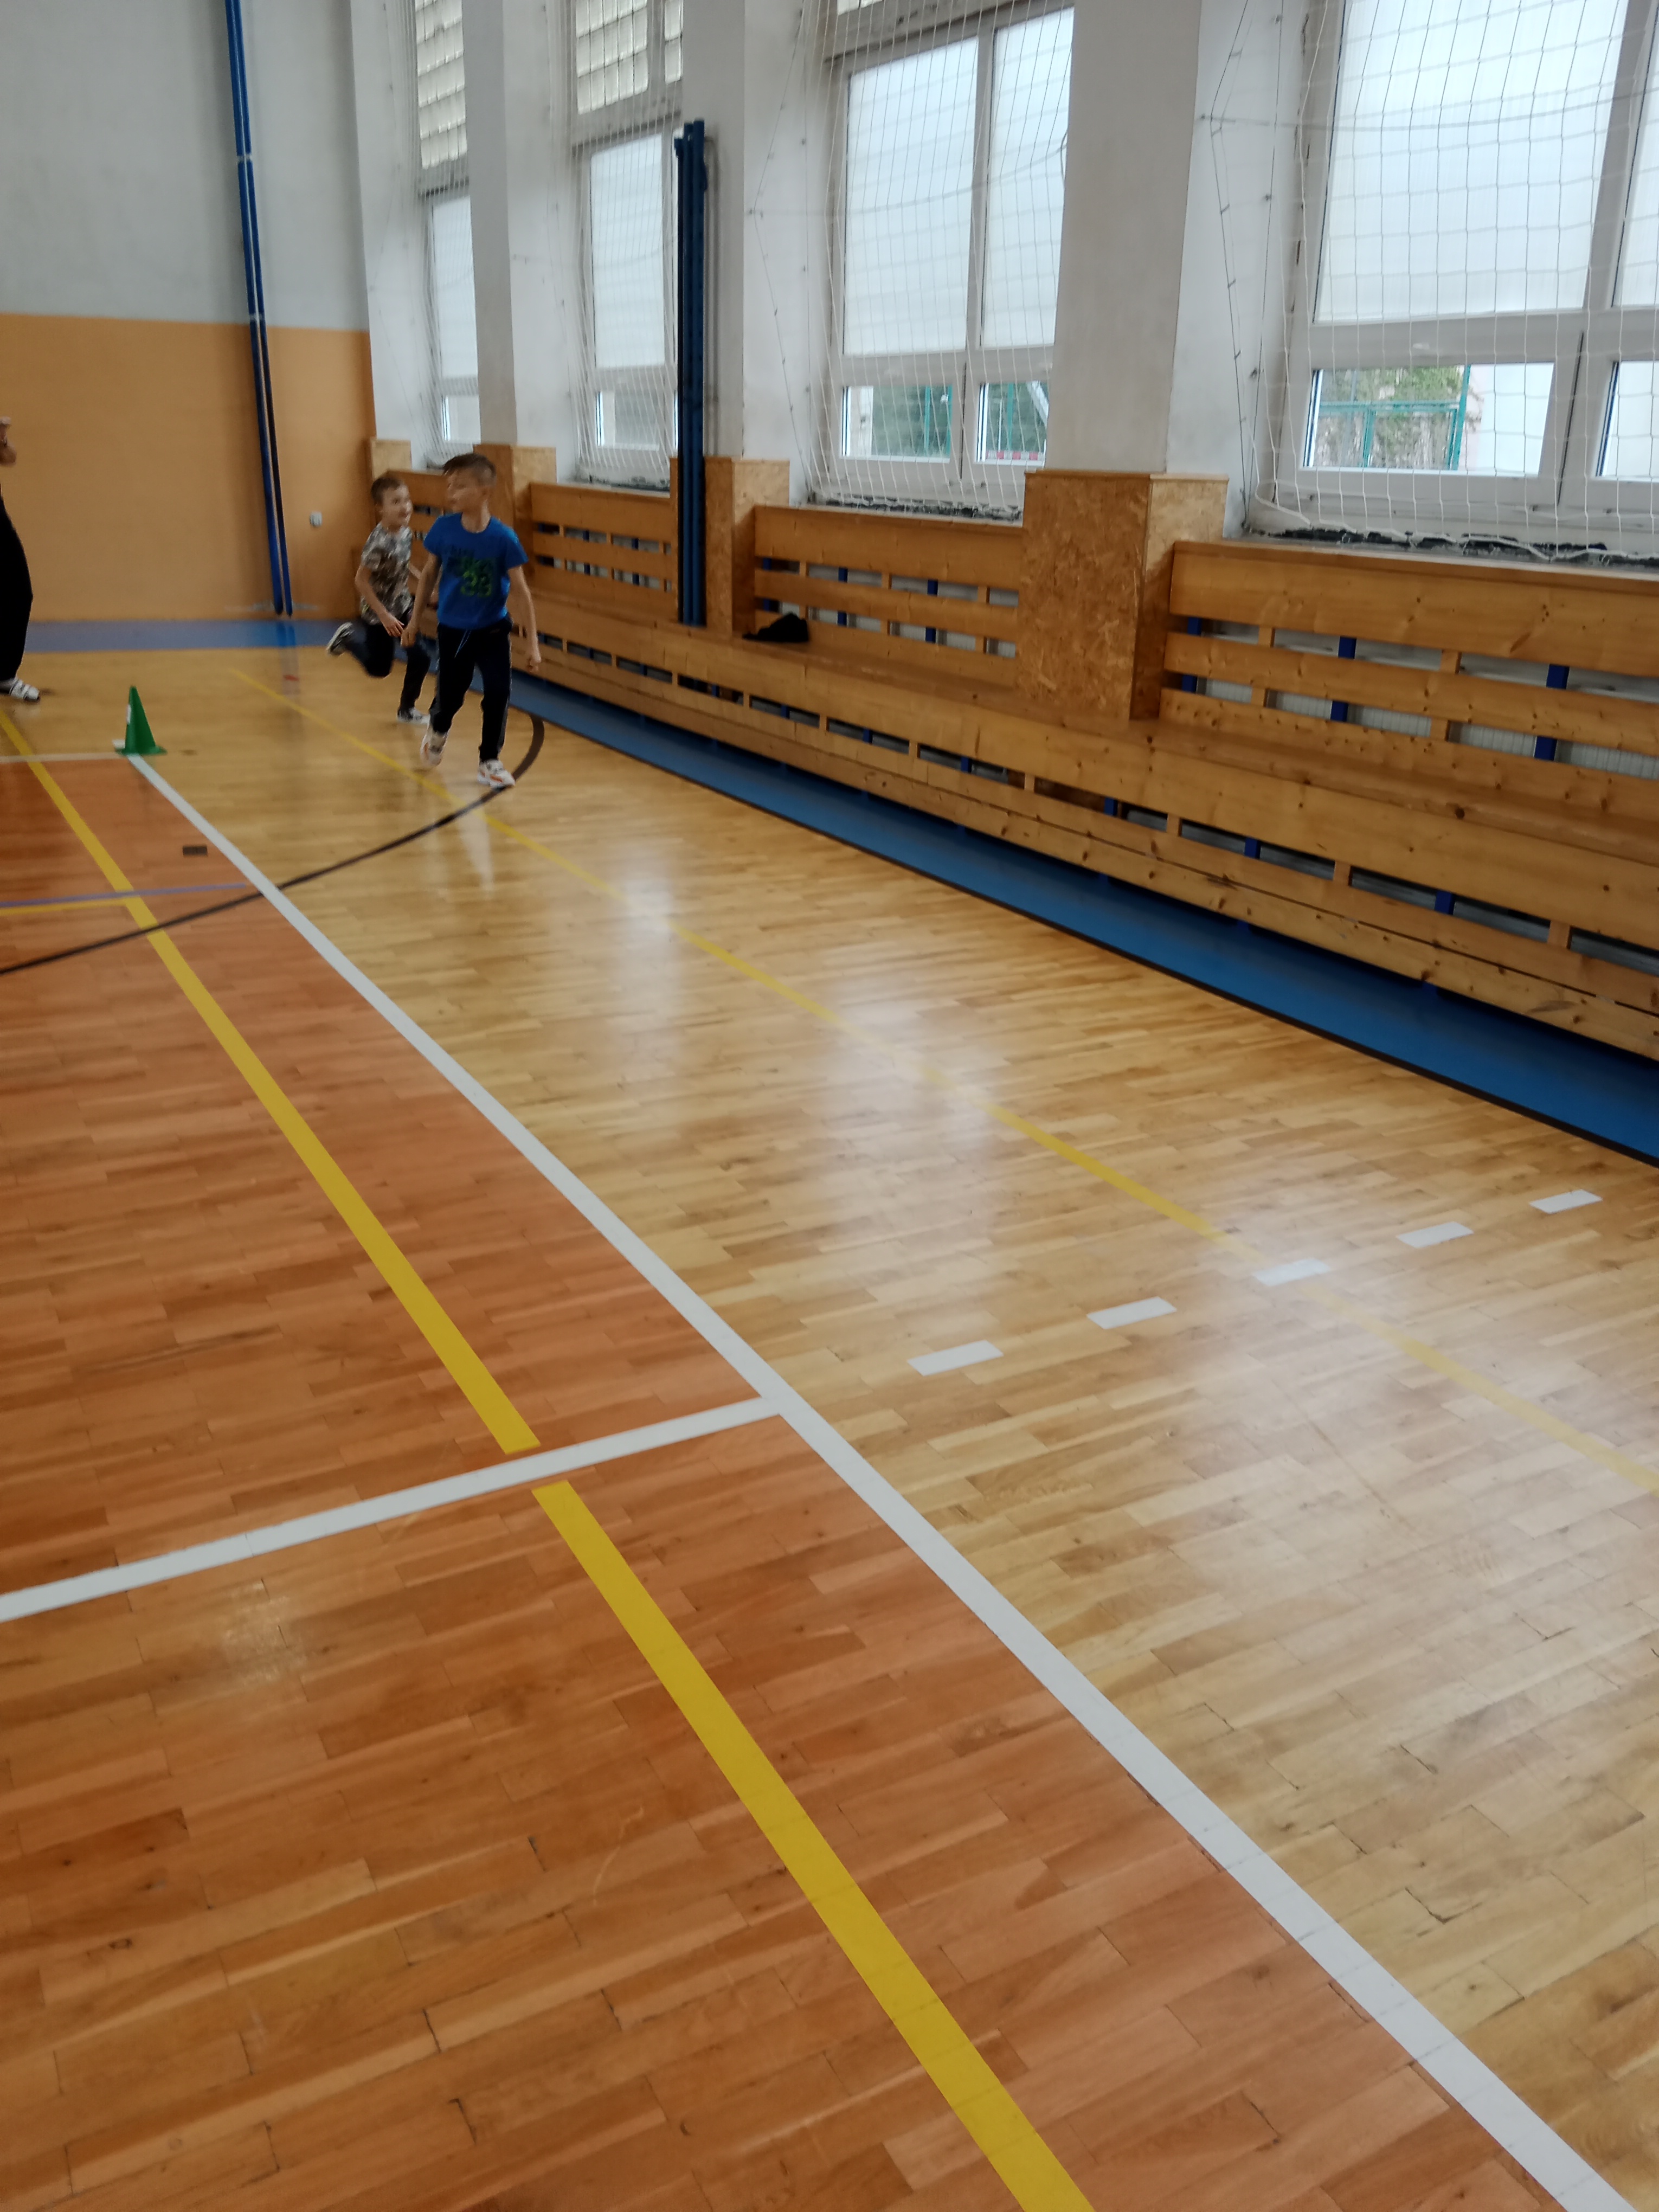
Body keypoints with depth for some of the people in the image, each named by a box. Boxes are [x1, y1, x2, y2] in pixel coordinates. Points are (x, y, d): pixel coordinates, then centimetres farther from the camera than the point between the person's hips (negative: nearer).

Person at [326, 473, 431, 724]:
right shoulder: (378, 543, -29)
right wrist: (384, 615, -24)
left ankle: (407, 708, 20)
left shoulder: (407, 534, -8)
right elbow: (361, 580, -24)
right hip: (379, 612, -6)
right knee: (378, 668, 10)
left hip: (403, 607, 6)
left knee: (421, 658, 2)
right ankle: (348, 636, 34)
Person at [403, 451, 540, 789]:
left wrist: (533, 641, -14)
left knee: (498, 692, -11)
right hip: (453, 630, 1)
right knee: (450, 696, 8)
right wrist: (416, 618, 10)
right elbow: (430, 573, 3)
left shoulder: (504, 538, -16)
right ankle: (438, 732, 43)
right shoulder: (444, 528, -11)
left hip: (493, 630, -1)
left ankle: (490, 761, 8)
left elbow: (519, 589, -12)